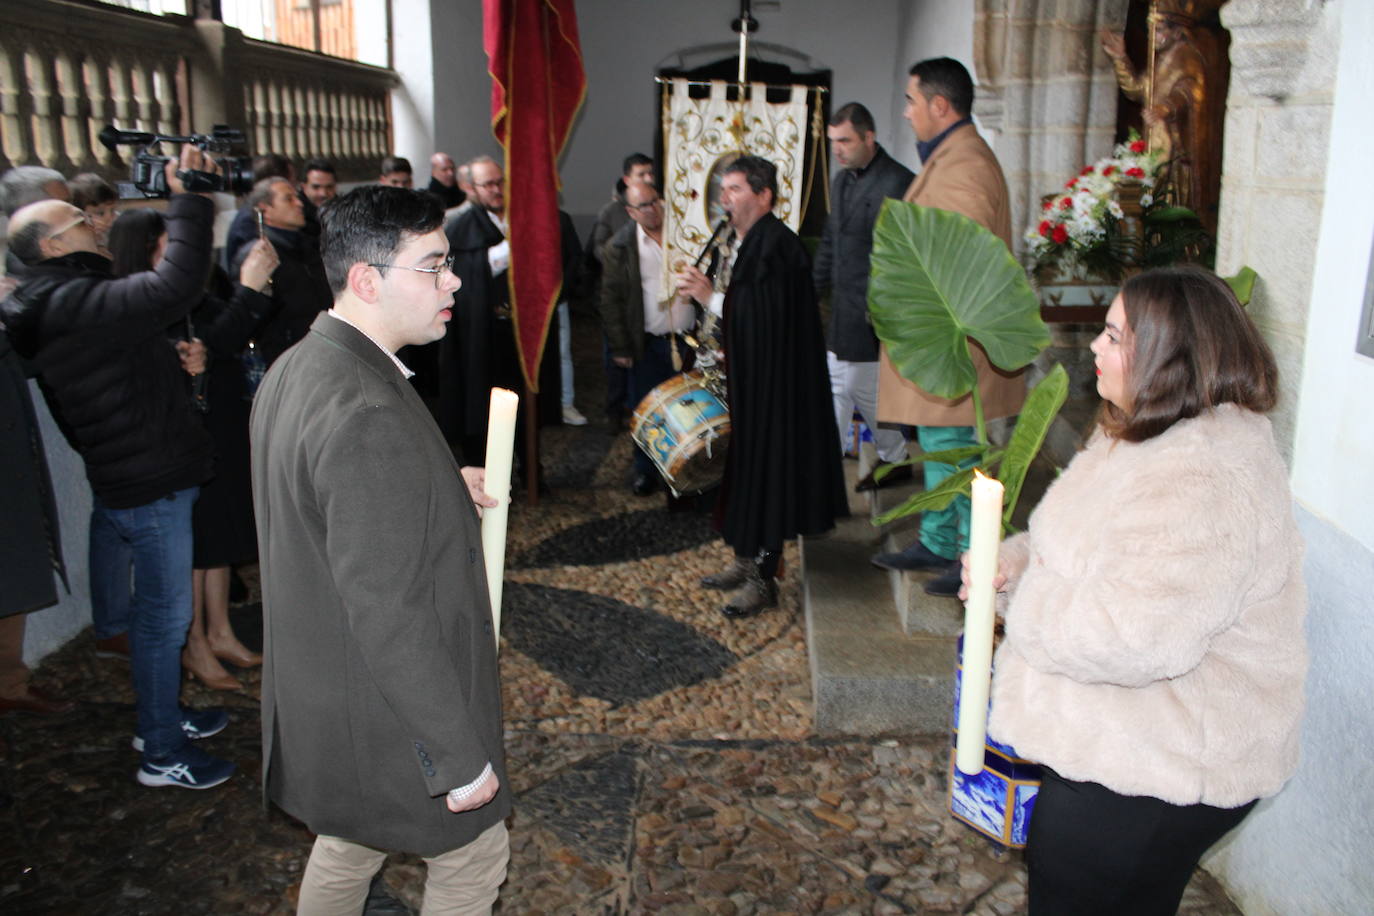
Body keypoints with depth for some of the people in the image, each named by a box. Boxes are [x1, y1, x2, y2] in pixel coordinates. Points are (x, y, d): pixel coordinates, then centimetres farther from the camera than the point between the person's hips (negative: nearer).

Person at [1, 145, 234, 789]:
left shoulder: (64, 300, 12)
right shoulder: (69, 304, -22)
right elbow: (174, 288, -35)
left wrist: (176, 356, 4)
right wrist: (188, 200, -28)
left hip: (141, 476, 10)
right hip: (147, 486, -10)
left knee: (156, 607, 22)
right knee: (166, 614, 1)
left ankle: (161, 715, 38)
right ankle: (162, 754, 14)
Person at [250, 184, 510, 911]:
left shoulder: (293, 369, 0)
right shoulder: (369, 415, -31)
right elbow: (389, 618, -30)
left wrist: (442, 490, 8)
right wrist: (461, 758, -21)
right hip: (390, 718, -9)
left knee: (346, 847, 29)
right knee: (473, 854, 16)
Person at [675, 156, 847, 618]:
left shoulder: (777, 246, -18)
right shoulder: (742, 244, 12)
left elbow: (767, 318, -24)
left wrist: (710, 295, -18)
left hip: (772, 383, -10)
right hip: (743, 377, 10)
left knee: (764, 465, -2)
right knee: (744, 463, 15)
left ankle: (763, 578, 8)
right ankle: (747, 560, 28)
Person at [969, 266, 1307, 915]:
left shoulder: (1203, 485, -30)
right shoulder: (1152, 435, 5)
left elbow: (1128, 639, -36)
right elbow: (1087, 546, 17)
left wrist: (1020, 602, -19)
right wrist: (1012, 560, -3)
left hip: (1146, 776, -10)